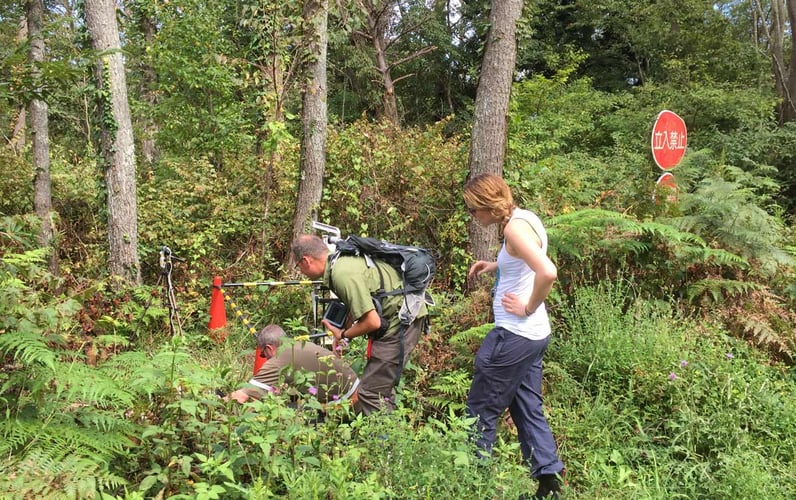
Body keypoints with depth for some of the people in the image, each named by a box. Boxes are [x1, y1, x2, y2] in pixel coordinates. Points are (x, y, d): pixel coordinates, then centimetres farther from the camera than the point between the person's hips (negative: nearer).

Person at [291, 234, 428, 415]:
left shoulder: (343, 274, -23)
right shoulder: (343, 260, 8)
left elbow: (372, 322, -23)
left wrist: (343, 335, -7)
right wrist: (342, 331, 16)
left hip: (401, 321, -11)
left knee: (369, 393, -9)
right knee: (382, 387, 20)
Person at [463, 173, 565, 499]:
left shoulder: (514, 227, -20)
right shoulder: (525, 218, 9)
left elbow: (548, 273, -32)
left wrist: (528, 308, -18)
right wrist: (497, 266, 13)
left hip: (514, 336, -10)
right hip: (533, 334, 10)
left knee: (481, 410, 5)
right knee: (528, 410, 16)